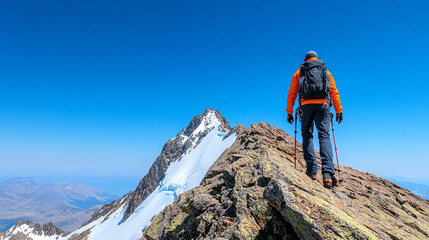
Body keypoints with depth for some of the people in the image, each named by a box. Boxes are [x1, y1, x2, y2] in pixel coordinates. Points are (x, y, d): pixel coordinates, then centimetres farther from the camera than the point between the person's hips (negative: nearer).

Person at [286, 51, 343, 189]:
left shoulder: (299, 72, 20)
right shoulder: (326, 72, 23)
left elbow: (292, 94, 12)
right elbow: (334, 92, 14)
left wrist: (289, 112, 14)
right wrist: (339, 111, 13)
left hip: (306, 105, 0)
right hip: (322, 105, 1)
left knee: (307, 134, 10)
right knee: (324, 136, -5)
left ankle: (312, 170, -1)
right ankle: (328, 172, -22)